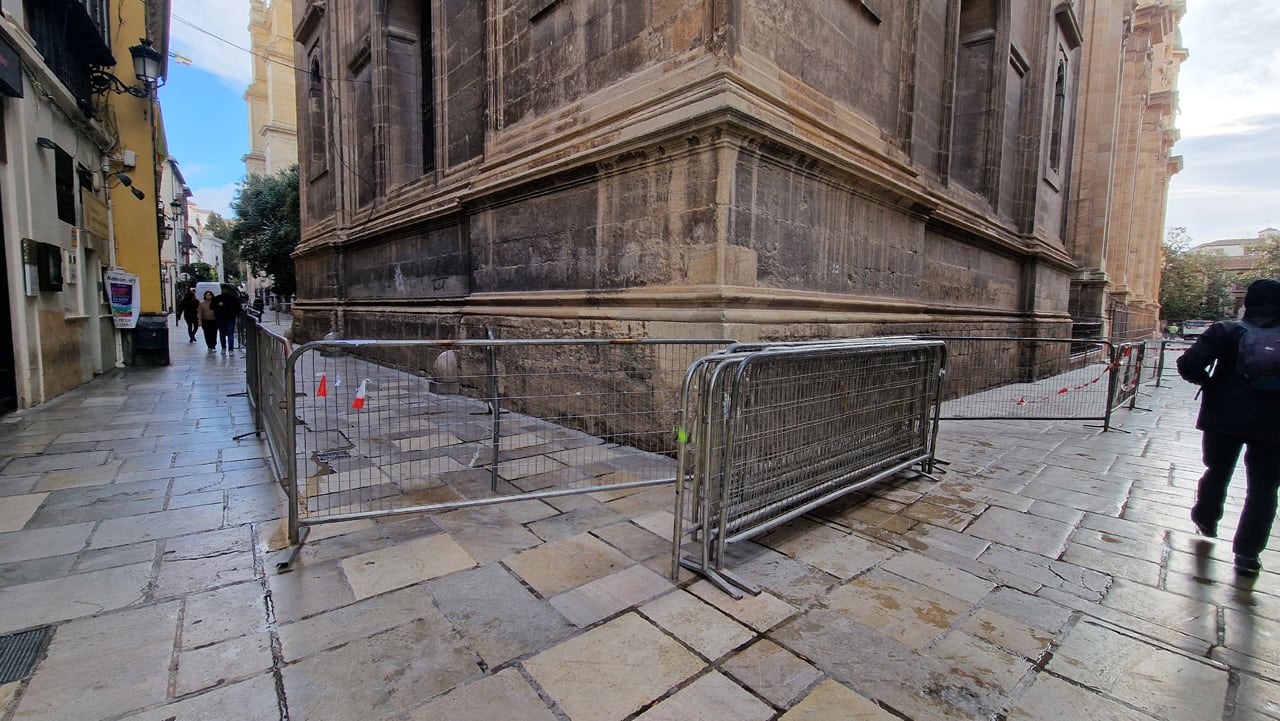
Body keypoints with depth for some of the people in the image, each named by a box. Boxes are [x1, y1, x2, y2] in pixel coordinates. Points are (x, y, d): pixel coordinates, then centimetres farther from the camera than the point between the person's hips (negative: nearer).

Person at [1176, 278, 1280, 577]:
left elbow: (1189, 364, -17)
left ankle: (1206, 520, 39)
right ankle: (1247, 553, 9)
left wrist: (1207, 382, 2)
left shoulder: (1226, 331, -7)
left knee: (1217, 472, 20)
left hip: (1224, 417, 0)